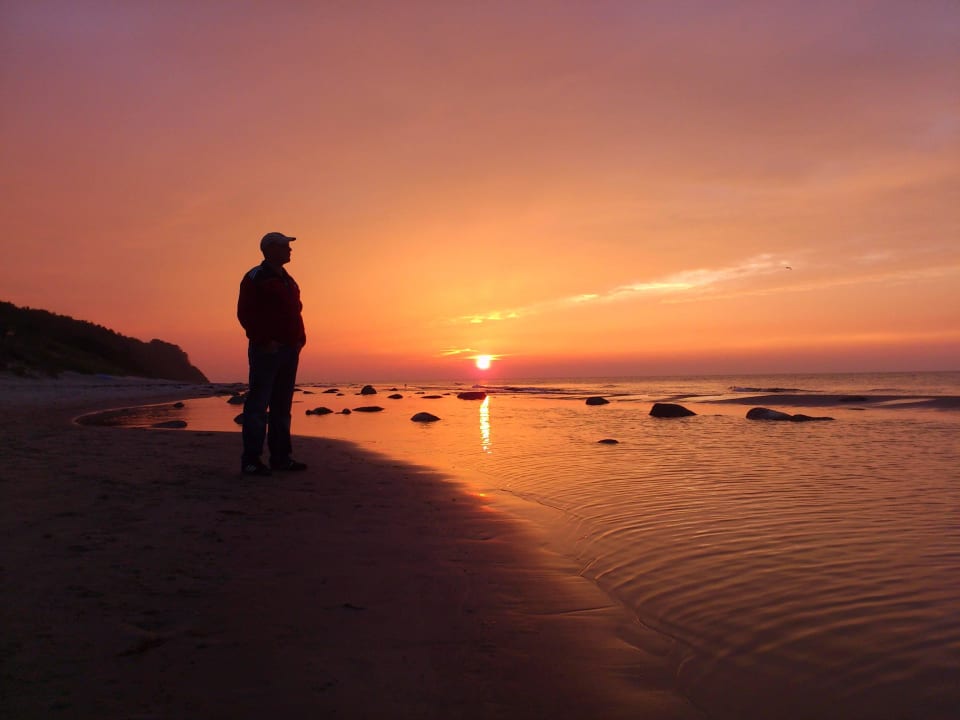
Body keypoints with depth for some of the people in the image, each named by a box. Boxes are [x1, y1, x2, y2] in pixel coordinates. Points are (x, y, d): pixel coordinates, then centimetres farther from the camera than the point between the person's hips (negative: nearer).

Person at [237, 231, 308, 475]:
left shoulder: (288, 281, 21)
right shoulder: (255, 278, -4)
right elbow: (245, 313, -11)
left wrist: (299, 339, 10)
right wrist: (264, 340, -17)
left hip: (289, 350, 8)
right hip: (266, 351, -8)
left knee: (282, 406, 10)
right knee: (258, 405, -6)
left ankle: (281, 457, 17)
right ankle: (251, 460, -1)